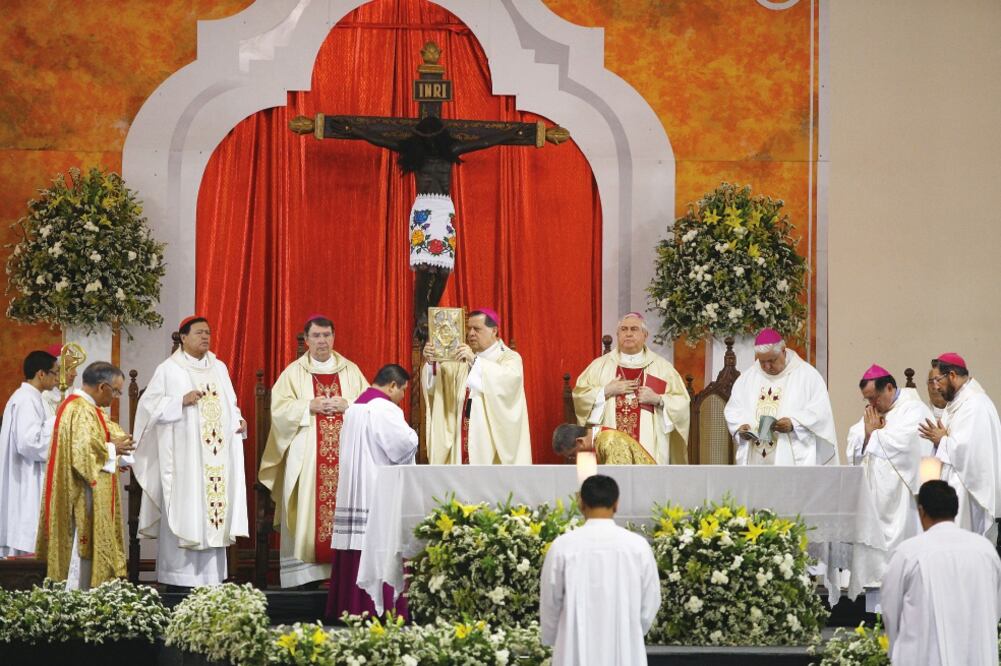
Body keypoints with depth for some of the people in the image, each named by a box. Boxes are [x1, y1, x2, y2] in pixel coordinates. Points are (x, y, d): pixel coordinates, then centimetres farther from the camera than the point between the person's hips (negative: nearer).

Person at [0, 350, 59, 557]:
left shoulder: (24, 398, 16)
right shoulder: (27, 400, -16)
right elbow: (28, 443, -24)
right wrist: (55, 424, -12)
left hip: (24, 484, 11)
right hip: (25, 487, -11)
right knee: (25, 543, -9)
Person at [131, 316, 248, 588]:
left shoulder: (219, 368, 16)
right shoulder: (168, 370, 0)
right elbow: (149, 405, -4)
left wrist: (239, 420, 2)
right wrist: (182, 401, -16)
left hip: (217, 456, 5)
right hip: (183, 457, -5)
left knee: (214, 511, 1)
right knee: (184, 513, -8)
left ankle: (210, 574, 4)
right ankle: (179, 576, -5)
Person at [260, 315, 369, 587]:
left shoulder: (351, 371, 13)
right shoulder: (293, 372, 8)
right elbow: (279, 408, -1)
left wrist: (346, 405, -10)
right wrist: (310, 407, -12)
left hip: (344, 453, 1)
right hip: (306, 454, -1)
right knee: (307, 507, -7)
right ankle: (305, 571, -7)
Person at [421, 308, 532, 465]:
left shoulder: (509, 357, 1)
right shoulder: (463, 358, 15)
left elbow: (509, 379, -22)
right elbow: (435, 385, 6)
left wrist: (475, 361, -29)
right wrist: (431, 363, -15)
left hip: (492, 440, -5)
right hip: (464, 438, 5)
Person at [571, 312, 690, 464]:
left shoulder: (662, 367, 8)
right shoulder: (600, 365, 10)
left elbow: (682, 403, 6)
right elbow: (579, 395, 4)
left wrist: (657, 399, -10)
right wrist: (606, 391, -7)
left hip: (649, 445, -1)